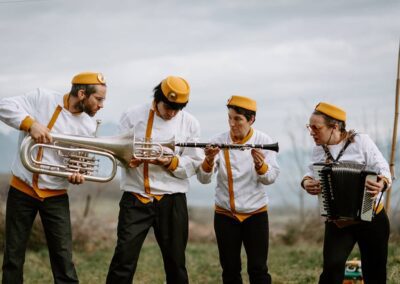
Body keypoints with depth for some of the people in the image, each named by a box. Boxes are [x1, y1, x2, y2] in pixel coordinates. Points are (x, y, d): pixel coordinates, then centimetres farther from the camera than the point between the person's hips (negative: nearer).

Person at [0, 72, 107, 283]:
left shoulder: (89, 126, 1)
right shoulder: (42, 99, -9)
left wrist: (77, 174, -16)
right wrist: (31, 123, -30)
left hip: (55, 196, 2)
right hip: (22, 189, -2)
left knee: (63, 259, -1)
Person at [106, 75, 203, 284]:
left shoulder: (190, 123, 5)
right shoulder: (133, 116, 1)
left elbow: (194, 163, 2)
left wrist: (172, 163, -16)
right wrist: (132, 157, -21)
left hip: (172, 200, 2)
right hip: (135, 197, -2)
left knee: (175, 261, 10)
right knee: (124, 258, -7)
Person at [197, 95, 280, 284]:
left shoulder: (263, 142, -6)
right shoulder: (218, 142, -6)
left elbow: (270, 178, -13)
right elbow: (204, 179, -10)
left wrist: (260, 165, -35)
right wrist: (209, 160, -30)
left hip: (256, 213, -1)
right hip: (225, 215, 1)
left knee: (258, 268, -2)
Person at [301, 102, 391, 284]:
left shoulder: (361, 141, -11)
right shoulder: (318, 150, 2)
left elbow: (383, 170, -11)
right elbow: (312, 174, 16)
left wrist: (382, 184, -34)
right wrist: (306, 182, -8)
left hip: (372, 219, -2)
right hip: (337, 222, 2)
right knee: (332, 268, -18)